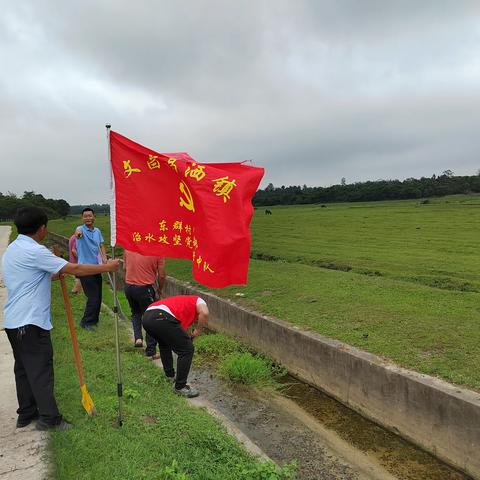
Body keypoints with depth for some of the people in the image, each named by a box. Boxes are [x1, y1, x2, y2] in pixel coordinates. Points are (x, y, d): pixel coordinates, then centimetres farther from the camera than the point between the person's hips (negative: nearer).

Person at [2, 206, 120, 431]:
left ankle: (26, 414, 26)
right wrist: (106, 267, -13)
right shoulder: (34, 251, -18)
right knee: (41, 369, -2)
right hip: (31, 322, -10)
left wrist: (55, 271, 19)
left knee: (24, 368, 16)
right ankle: (49, 418, 6)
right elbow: (74, 269, -20)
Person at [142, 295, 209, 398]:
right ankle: (180, 387, 15)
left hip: (146, 317, 9)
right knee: (187, 350, 5)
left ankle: (170, 375, 44)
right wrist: (198, 331, 13)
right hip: (161, 318, -9)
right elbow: (204, 313, -3)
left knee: (164, 344, 37)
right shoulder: (198, 301, 25)